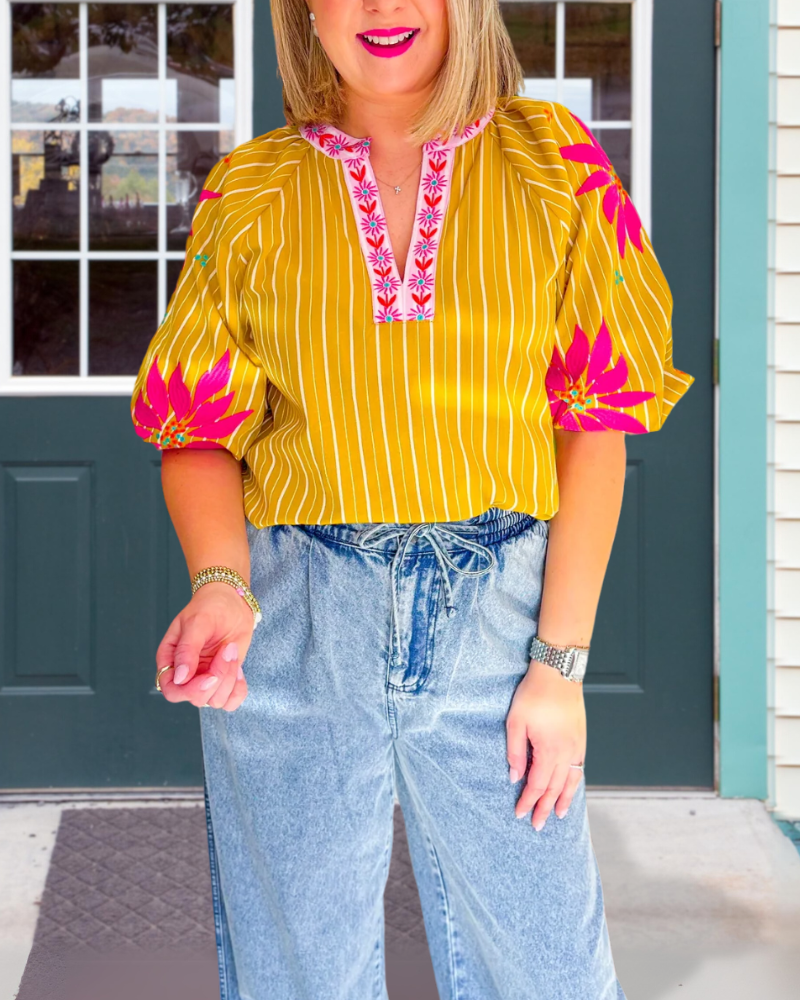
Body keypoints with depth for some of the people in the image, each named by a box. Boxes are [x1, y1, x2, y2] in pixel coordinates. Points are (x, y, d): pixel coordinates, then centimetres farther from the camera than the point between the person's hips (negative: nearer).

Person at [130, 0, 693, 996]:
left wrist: (558, 662, -5)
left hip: (498, 614, 0)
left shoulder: (553, 162, 3)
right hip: (291, 628, 1)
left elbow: (595, 424, 1)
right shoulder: (249, 190, 5)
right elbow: (201, 432, 6)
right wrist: (220, 583, -15)